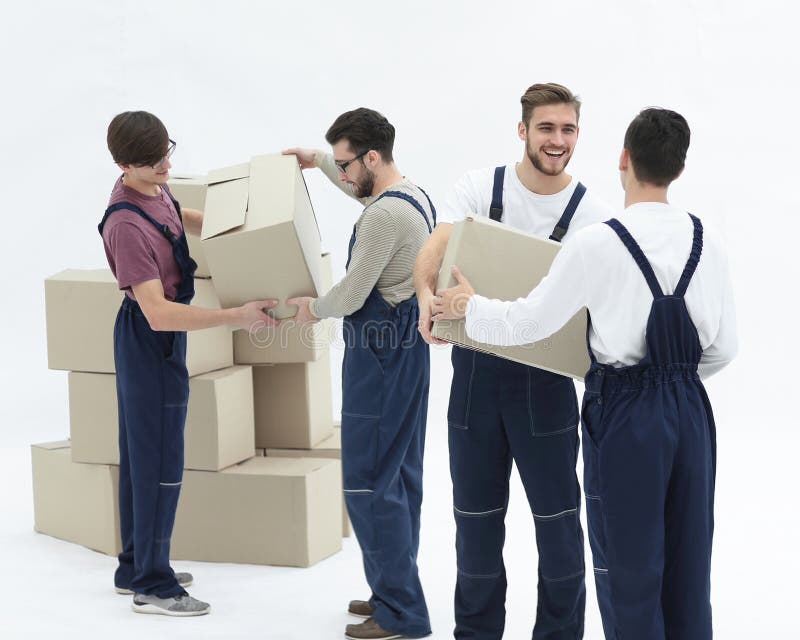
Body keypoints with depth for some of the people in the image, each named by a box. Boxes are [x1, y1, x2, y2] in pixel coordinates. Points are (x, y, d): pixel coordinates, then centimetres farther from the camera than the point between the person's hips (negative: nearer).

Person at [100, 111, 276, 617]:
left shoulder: (154, 189, 1)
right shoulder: (127, 226, -28)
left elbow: (178, 218, 27)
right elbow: (158, 313, -32)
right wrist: (235, 317, -32)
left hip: (159, 340, 10)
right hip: (152, 341, -10)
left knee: (141, 453, 17)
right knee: (161, 461, -3)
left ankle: (135, 568, 29)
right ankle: (152, 585, 6)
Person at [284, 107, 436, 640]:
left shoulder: (384, 214, -21)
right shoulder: (415, 196, 11)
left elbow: (351, 295, -17)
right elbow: (363, 190, 36)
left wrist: (313, 308, 2)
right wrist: (318, 160, 35)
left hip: (381, 355, -11)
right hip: (406, 349, 11)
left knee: (368, 485, -6)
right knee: (400, 478, 15)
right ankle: (395, 592, 25)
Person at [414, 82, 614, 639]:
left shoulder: (592, 214, -4)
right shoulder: (478, 187, -1)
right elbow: (431, 253, -13)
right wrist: (427, 296, -34)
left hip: (544, 375, -1)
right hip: (475, 368, 2)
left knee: (557, 517, 5)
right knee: (476, 514, 13)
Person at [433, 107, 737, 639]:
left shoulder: (598, 244, -14)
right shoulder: (708, 243, 0)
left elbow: (527, 323, -6)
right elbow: (723, 348, 6)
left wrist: (468, 306, 12)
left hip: (626, 414, -4)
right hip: (691, 410, 5)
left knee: (629, 572, 7)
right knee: (688, 571, 13)